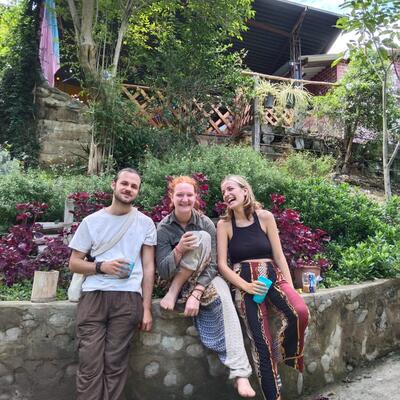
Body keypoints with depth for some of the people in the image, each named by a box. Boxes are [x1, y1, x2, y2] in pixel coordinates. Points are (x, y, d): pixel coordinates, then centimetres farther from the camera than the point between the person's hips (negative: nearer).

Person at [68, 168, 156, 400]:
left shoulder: (145, 223, 9)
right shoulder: (92, 221, 10)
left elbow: (148, 267, 7)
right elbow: (74, 263, 11)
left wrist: (147, 308, 0)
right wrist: (102, 266, -8)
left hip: (128, 297, -1)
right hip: (94, 295, 1)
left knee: (115, 364, -1)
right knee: (90, 364, -3)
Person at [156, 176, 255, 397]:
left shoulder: (206, 223, -7)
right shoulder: (163, 228, -10)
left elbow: (213, 264, -13)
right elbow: (163, 271, -14)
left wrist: (196, 294, -28)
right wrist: (179, 249, -33)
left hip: (205, 280, 2)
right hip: (179, 282, -2)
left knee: (222, 296, -34)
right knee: (202, 238, -25)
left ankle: (240, 374, -30)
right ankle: (173, 293, -18)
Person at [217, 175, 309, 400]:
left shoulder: (265, 217, 3)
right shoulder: (224, 224, 2)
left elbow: (279, 256, 5)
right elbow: (222, 265, -1)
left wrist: (290, 286, -3)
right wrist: (246, 286, -13)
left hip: (272, 276, 1)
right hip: (244, 283, -1)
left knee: (300, 312, -27)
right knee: (261, 343, -12)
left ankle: (284, 352, 5)